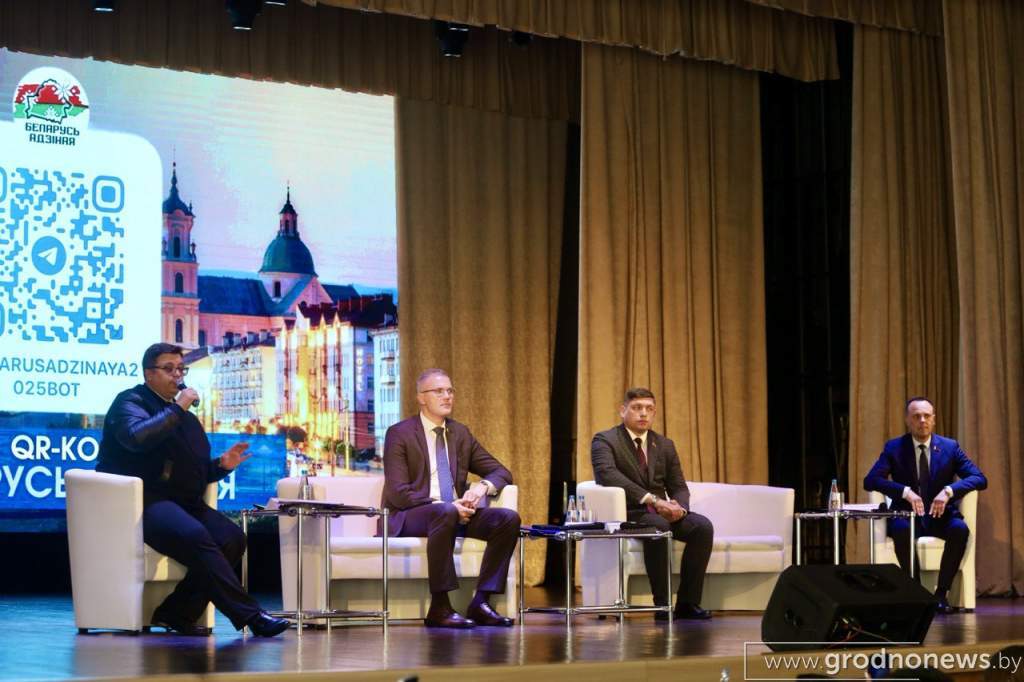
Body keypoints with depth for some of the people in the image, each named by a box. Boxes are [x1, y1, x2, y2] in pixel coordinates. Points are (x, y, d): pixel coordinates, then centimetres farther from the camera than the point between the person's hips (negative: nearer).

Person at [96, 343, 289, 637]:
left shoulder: (183, 414, 25)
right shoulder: (130, 401, 2)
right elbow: (137, 437, -22)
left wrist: (221, 465, 11)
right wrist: (177, 409, -16)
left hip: (183, 502, 8)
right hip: (144, 501, -8)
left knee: (232, 538, -19)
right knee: (195, 536, -34)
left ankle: (177, 613, -16)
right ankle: (249, 614, -35)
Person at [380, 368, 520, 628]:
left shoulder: (460, 433, 16)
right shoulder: (399, 434, -2)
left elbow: (501, 472, 17)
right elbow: (398, 493, -12)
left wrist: (482, 486, -8)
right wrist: (445, 506, -22)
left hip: (456, 513, 6)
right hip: (408, 518, -6)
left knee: (509, 518, -19)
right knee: (445, 513, -39)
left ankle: (481, 602, -20)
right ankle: (439, 608, -36)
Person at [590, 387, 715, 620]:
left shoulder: (665, 445, 16)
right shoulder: (604, 441, -3)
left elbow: (679, 487, 13)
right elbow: (607, 474, -23)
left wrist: (679, 507, -14)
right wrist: (652, 499, -31)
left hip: (660, 512, 6)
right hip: (626, 513, -6)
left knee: (703, 526, -22)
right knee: (658, 525, -37)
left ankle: (687, 602, -18)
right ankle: (662, 604, -29)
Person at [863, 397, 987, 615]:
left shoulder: (950, 447, 5)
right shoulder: (894, 448, 2)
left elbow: (979, 478, -4)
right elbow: (870, 480, -10)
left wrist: (949, 490, -22)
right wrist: (905, 491, -24)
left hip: (940, 515, 1)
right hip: (906, 515, -1)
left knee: (960, 530, -32)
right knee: (901, 529, -36)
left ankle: (941, 593, -21)